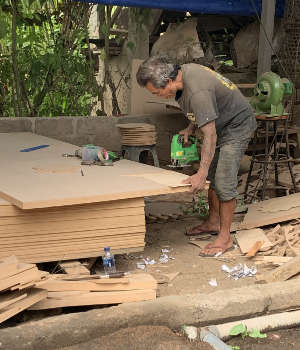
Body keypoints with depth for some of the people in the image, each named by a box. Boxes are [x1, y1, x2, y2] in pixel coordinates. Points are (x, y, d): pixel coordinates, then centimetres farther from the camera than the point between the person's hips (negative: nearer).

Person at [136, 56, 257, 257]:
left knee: (224, 183, -12)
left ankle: (225, 238, -4)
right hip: (219, 125, 10)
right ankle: (213, 222, 30)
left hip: (237, 125, -10)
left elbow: (210, 136, -35)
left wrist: (201, 174, -36)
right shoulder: (184, 71, -7)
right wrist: (191, 128, 0)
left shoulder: (197, 91, -36)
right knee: (212, 176, 16)